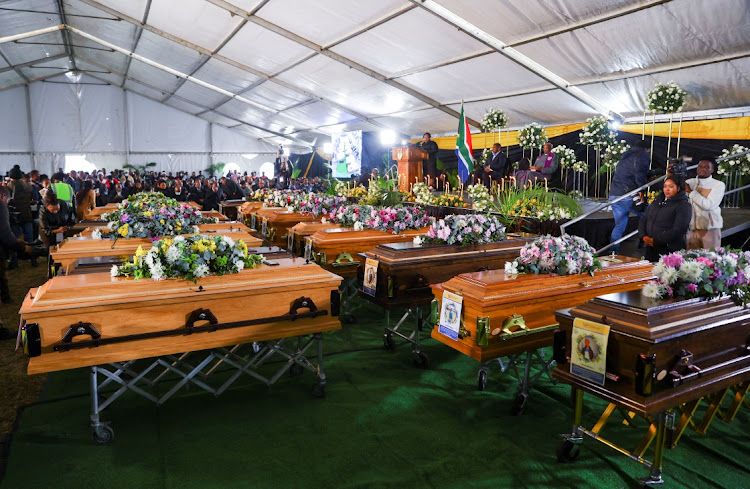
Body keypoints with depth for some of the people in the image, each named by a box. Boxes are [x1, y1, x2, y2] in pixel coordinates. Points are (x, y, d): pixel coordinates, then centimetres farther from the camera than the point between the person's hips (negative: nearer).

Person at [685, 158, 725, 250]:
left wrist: (691, 192, -9)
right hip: (691, 229, 3)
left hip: (710, 230, -3)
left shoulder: (718, 185, -2)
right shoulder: (690, 182, 11)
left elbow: (708, 205, -14)